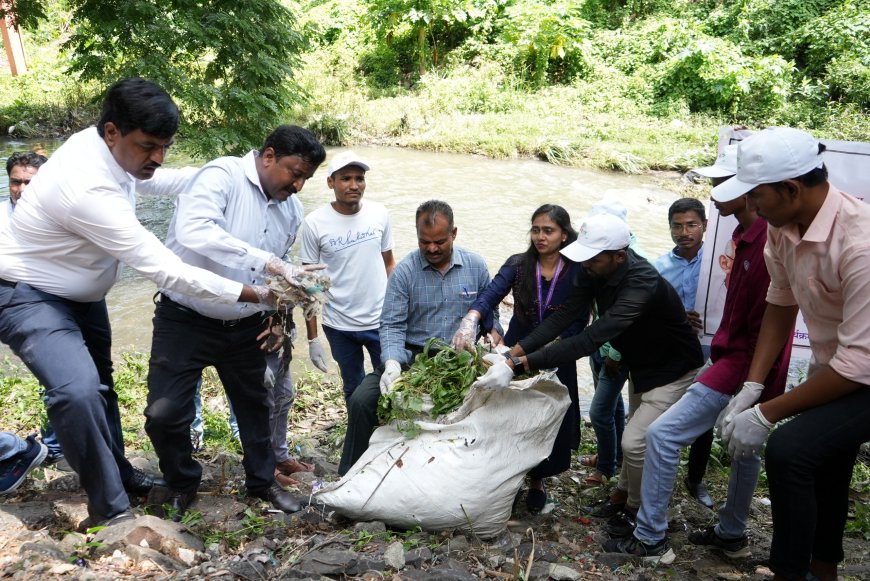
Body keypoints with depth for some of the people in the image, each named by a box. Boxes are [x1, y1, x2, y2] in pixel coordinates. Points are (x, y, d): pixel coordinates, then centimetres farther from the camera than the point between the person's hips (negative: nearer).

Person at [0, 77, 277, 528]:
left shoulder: (104, 149, -12)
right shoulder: (88, 188, -39)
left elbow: (152, 181, 13)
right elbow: (166, 271, -39)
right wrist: (255, 295, -36)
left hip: (82, 294, 10)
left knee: (99, 384, 20)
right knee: (77, 391, -28)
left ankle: (117, 473, 40)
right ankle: (109, 508, -10)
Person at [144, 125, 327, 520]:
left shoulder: (293, 210, 3)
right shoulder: (222, 176, -18)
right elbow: (194, 230, -38)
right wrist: (267, 262, -42)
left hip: (245, 326, 6)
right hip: (185, 320, -6)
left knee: (255, 405, 17)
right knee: (164, 414, -7)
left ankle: (262, 480, 40)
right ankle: (182, 486, 23)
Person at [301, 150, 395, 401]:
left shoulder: (379, 214, -4)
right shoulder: (315, 223, -9)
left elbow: (389, 263, 7)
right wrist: (312, 338, -3)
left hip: (382, 322, 1)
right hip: (339, 327, -1)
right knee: (354, 390, 16)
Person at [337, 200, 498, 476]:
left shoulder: (476, 266, 5)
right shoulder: (404, 271, -2)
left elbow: (490, 314, 11)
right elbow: (392, 326, -6)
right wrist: (392, 364, -25)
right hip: (412, 357, -1)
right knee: (361, 401, -19)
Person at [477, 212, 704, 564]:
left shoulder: (642, 284, -39)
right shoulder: (597, 271, -15)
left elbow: (590, 340, -47)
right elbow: (562, 318, -20)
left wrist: (519, 365, -50)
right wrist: (512, 354, -32)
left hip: (673, 370, -7)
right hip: (641, 365, 7)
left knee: (635, 441, -13)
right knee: (639, 436, 19)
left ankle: (634, 512, 10)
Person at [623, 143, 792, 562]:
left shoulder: (768, 243, -22)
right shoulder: (748, 235, 8)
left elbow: (771, 326, -23)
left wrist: (752, 390, -22)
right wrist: (715, 359, 16)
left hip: (742, 365, -10)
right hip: (732, 357, 10)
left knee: (662, 434, -8)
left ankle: (649, 536, 5)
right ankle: (732, 534, 37)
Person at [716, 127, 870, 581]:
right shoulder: (782, 226, -11)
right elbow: (780, 304, 2)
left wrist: (766, 415, -27)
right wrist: (750, 387, -5)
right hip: (833, 368, 8)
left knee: (789, 450, -26)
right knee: (824, 464, 22)